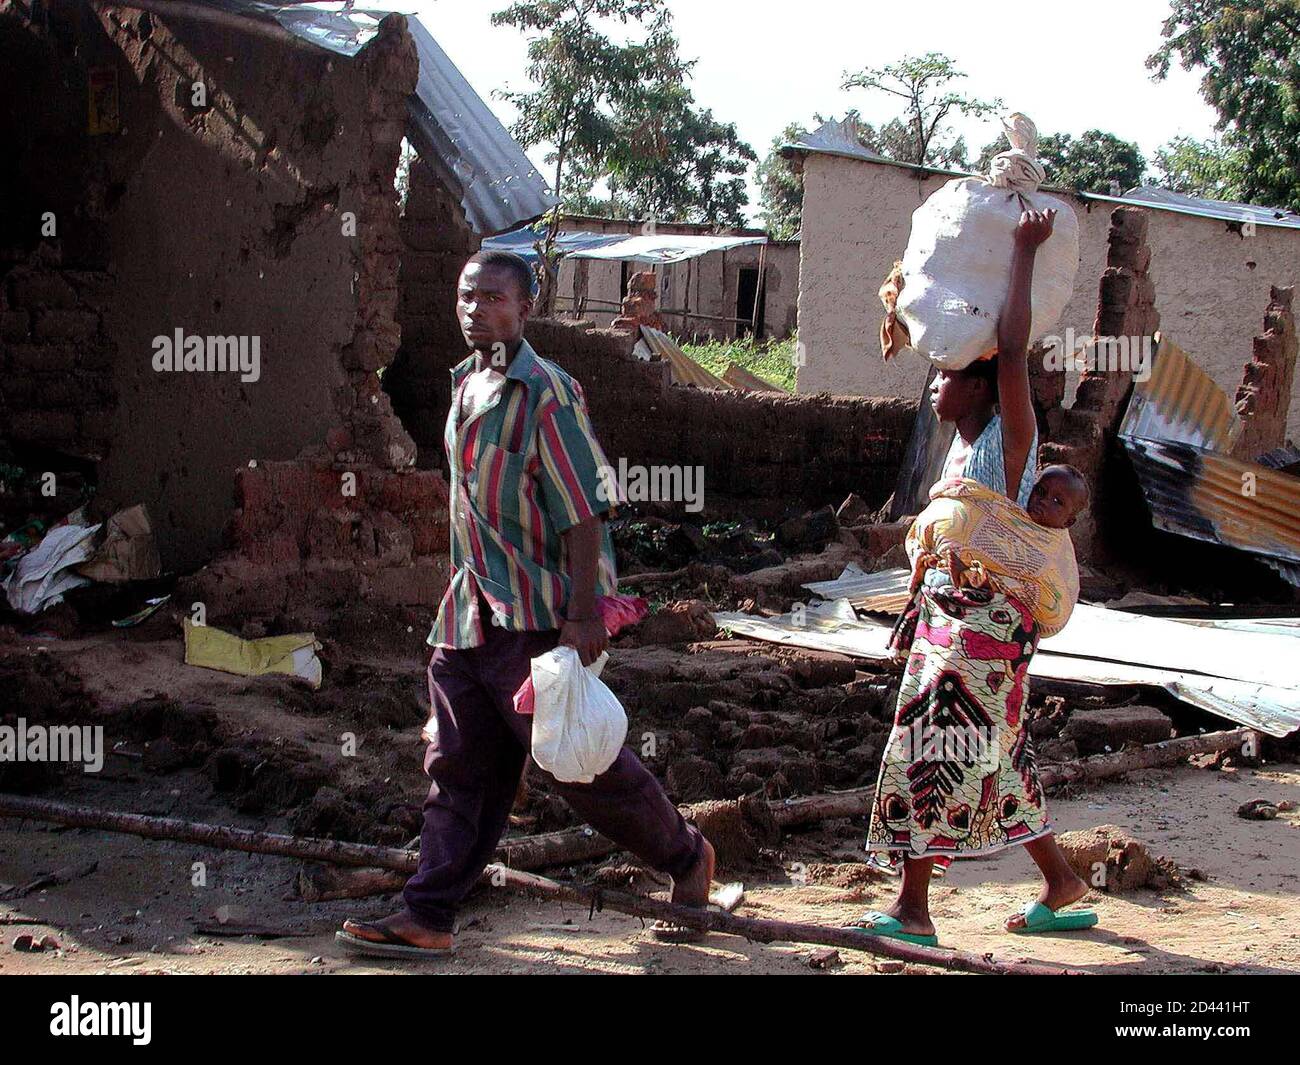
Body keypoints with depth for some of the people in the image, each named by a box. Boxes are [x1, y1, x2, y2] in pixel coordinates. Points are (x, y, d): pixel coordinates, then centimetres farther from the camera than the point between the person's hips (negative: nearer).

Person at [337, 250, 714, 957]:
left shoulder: (546, 394, -13)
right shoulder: (464, 386, 13)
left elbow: (584, 512, -17)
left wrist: (584, 614, -22)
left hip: (537, 614, -8)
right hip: (470, 609, 8)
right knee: (457, 768, 7)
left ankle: (685, 857, 22)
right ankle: (427, 918, 11)